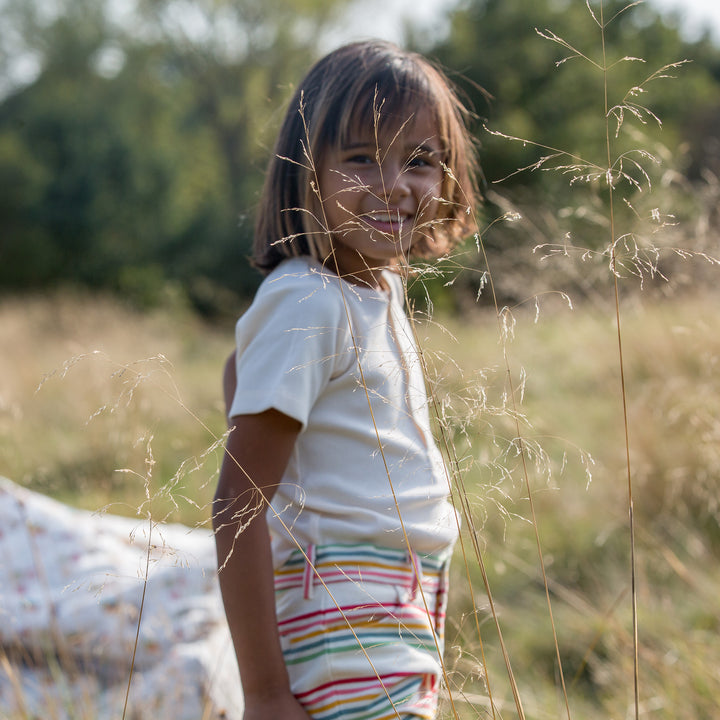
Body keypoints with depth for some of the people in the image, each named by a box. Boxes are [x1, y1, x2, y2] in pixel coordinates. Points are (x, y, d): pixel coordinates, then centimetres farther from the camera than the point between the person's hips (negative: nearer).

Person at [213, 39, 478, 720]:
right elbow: (238, 502, -19)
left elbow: (240, 372, 28)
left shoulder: (381, 286, 11)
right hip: (346, 635, -9)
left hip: (406, 628, 9)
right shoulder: (309, 302, -15)